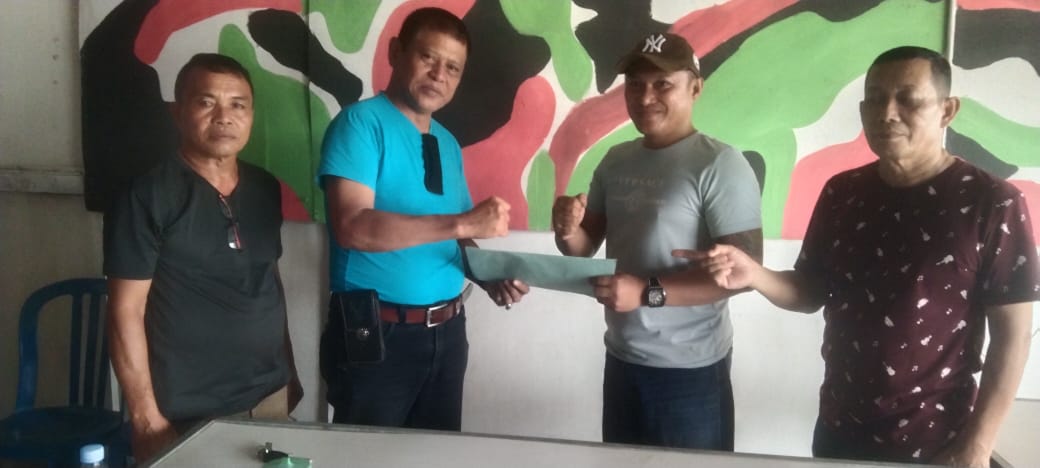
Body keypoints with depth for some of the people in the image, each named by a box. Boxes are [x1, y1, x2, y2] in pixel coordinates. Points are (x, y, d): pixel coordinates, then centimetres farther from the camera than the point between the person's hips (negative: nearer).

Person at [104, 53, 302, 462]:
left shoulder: (266, 190, 6)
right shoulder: (147, 197, -11)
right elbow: (126, 312, -11)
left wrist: (290, 373, 15)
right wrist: (147, 419, -14)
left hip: (270, 397, 5)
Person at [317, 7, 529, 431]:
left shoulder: (448, 145, 10)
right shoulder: (362, 122, -12)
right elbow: (353, 227, -25)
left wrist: (491, 278, -4)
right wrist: (463, 222, -27)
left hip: (446, 331, 7)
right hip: (377, 332, -7)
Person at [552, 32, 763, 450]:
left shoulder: (720, 165, -14)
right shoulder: (615, 161, 6)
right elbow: (586, 247, 11)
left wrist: (648, 292, -25)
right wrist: (568, 231, -12)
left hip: (690, 370, -6)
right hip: (621, 359, 6)